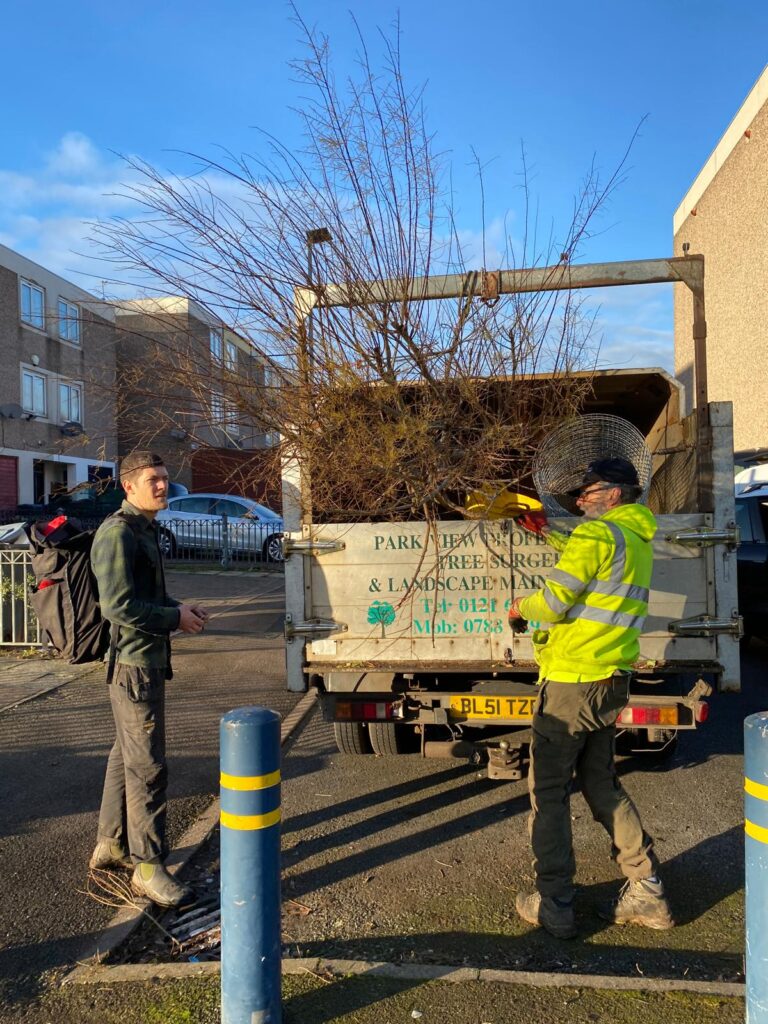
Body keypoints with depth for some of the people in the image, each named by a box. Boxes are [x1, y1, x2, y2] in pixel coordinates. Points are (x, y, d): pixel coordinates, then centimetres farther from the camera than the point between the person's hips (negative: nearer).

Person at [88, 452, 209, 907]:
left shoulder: (145, 530, 14)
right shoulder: (118, 533, -18)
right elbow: (119, 606, -24)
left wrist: (180, 608, 5)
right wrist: (176, 618, -14)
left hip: (147, 661, 10)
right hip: (133, 663, -10)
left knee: (127, 755, 20)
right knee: (147, 766, -2)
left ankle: (111, 844, 34)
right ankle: (148, 865, 10)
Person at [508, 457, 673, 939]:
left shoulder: (597, 533, -14)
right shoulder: (638, 539, 14)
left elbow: (555, 602, -18)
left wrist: (520, 607, 2)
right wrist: (548, 533, 38)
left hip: (572, 678, -9)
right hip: (612, 681, 9)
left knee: (549, 791, 3)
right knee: (602, 782, 20)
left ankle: (555, 907, 10)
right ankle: (647, 893, 23)